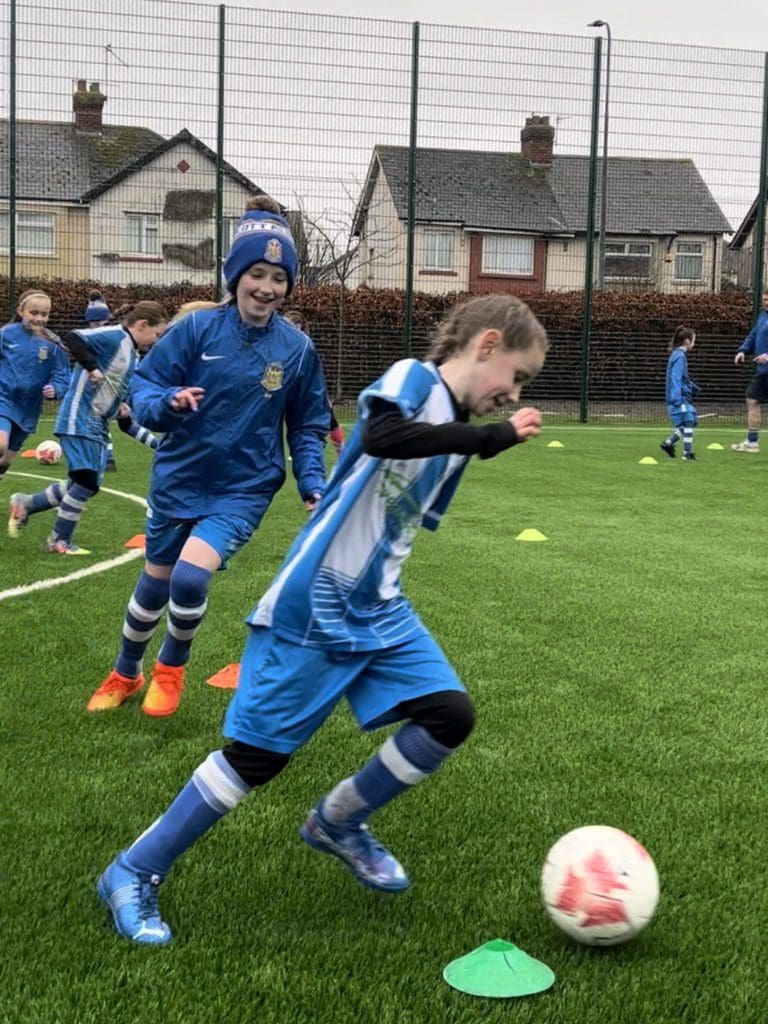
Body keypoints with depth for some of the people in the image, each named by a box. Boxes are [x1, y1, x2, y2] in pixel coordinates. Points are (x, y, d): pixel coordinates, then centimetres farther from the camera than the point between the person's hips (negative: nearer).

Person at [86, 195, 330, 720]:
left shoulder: (298, 348, -6)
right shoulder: (196, 329, -11)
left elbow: (308, 426, 2)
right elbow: (143, 386, -7)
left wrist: (313, 484, -11)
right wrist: (168, 402, -29)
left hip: (245, 488, -1)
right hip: (179, 480, 1)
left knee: (191, 576, -21)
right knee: (155, 585, 15)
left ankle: (171, 668, 10)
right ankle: (125, 674, 43)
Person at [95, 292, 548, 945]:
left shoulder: (455, 432, 13)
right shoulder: (413, 379, -11)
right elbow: (379, 435, -34)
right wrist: (492, 435, -31)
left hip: (380, 612, 8)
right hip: (312, 606, -8)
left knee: (450, 717, -4)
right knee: (257, 754, -2)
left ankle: (338, 824, 20)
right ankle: (135, 874, 16)